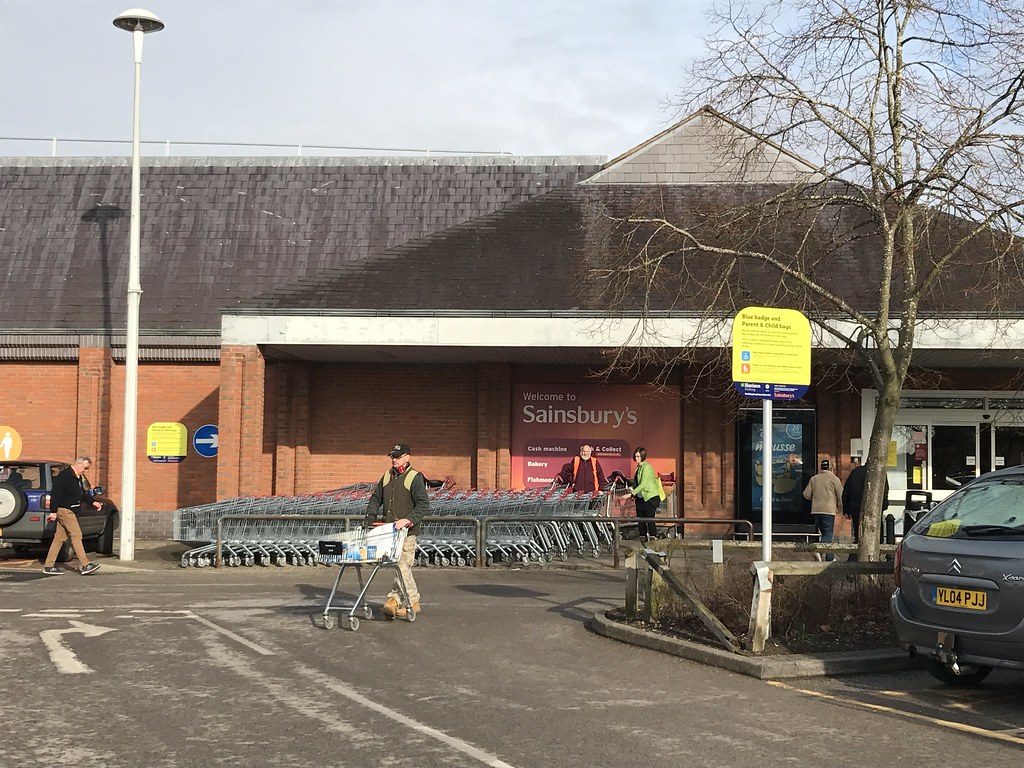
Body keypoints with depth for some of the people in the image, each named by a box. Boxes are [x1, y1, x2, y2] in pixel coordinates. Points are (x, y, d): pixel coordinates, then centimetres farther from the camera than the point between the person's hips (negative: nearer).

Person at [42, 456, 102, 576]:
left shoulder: (78, 477, 16)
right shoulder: (65, 475, -15)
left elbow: (83, 493, 26)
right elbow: (55, 493, -19)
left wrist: (92, 502, 13)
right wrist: (53, 511, -21)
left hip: (70, 510, 10)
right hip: (65, 510, -10)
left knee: (60, 538, 10)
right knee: (76, 536, -10)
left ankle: (48, 566, 14)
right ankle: (85, 565, -10)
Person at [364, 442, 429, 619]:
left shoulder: (415, 478, -6)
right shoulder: (387, 476, 14)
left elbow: (424, 504, -14)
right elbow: (376, 497, 23)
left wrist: (409, 519, -26)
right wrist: (371, 515, 7)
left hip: (407, 531, -7)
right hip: (389, 530, 7)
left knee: (402, 565, -9)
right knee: (402, 566, 10)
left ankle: (394, 600, -8)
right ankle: (413, 601, 18)